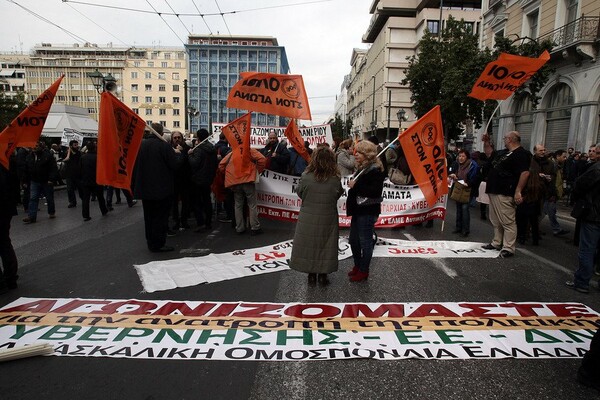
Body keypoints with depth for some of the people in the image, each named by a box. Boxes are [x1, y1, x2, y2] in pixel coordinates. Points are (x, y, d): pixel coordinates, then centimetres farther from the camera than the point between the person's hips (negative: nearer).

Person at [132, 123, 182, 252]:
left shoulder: (140, 145, 2)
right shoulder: (164, 145, -16)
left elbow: (135, 165, 10)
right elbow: (176, 164, -16)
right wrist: (177, 154, 3)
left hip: (144, 188, 6)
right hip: (162, 188, -5)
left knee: (149, 216, 15)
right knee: (160, 217, 3)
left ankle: (150, 243, 25)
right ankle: (158, 244, 7)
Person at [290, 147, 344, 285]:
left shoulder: (306, 176, -15)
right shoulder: (336, 179, -13)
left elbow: (299, 192, -1)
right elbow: (339, 194, 2)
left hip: (308, 219, 0)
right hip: (327, 219, 0)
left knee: (309, 244, 14)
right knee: (325, 245, 14)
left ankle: (311, 274, 23)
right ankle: (323, 274, 21)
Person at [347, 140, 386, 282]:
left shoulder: (375, 170, -15)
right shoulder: (361, 168, 13)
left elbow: (375, 191, -25)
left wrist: (356, 185, -22)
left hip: (367, 212, -9)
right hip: (358, 210, 9)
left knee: (365, 241, 1)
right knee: (353, 240, 17)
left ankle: (363, 271, 15)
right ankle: (357, 265, 33)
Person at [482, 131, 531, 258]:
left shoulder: (521, 154, -11)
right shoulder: (503, 153, 19)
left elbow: (525, 173, -20)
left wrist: (518, 191, -25)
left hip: (505, 195, -11)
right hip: (494, 192, 11)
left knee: (508, 222, -8)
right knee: (496, 221, 17)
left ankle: (508, 249, -5)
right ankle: (497, 243, 28)